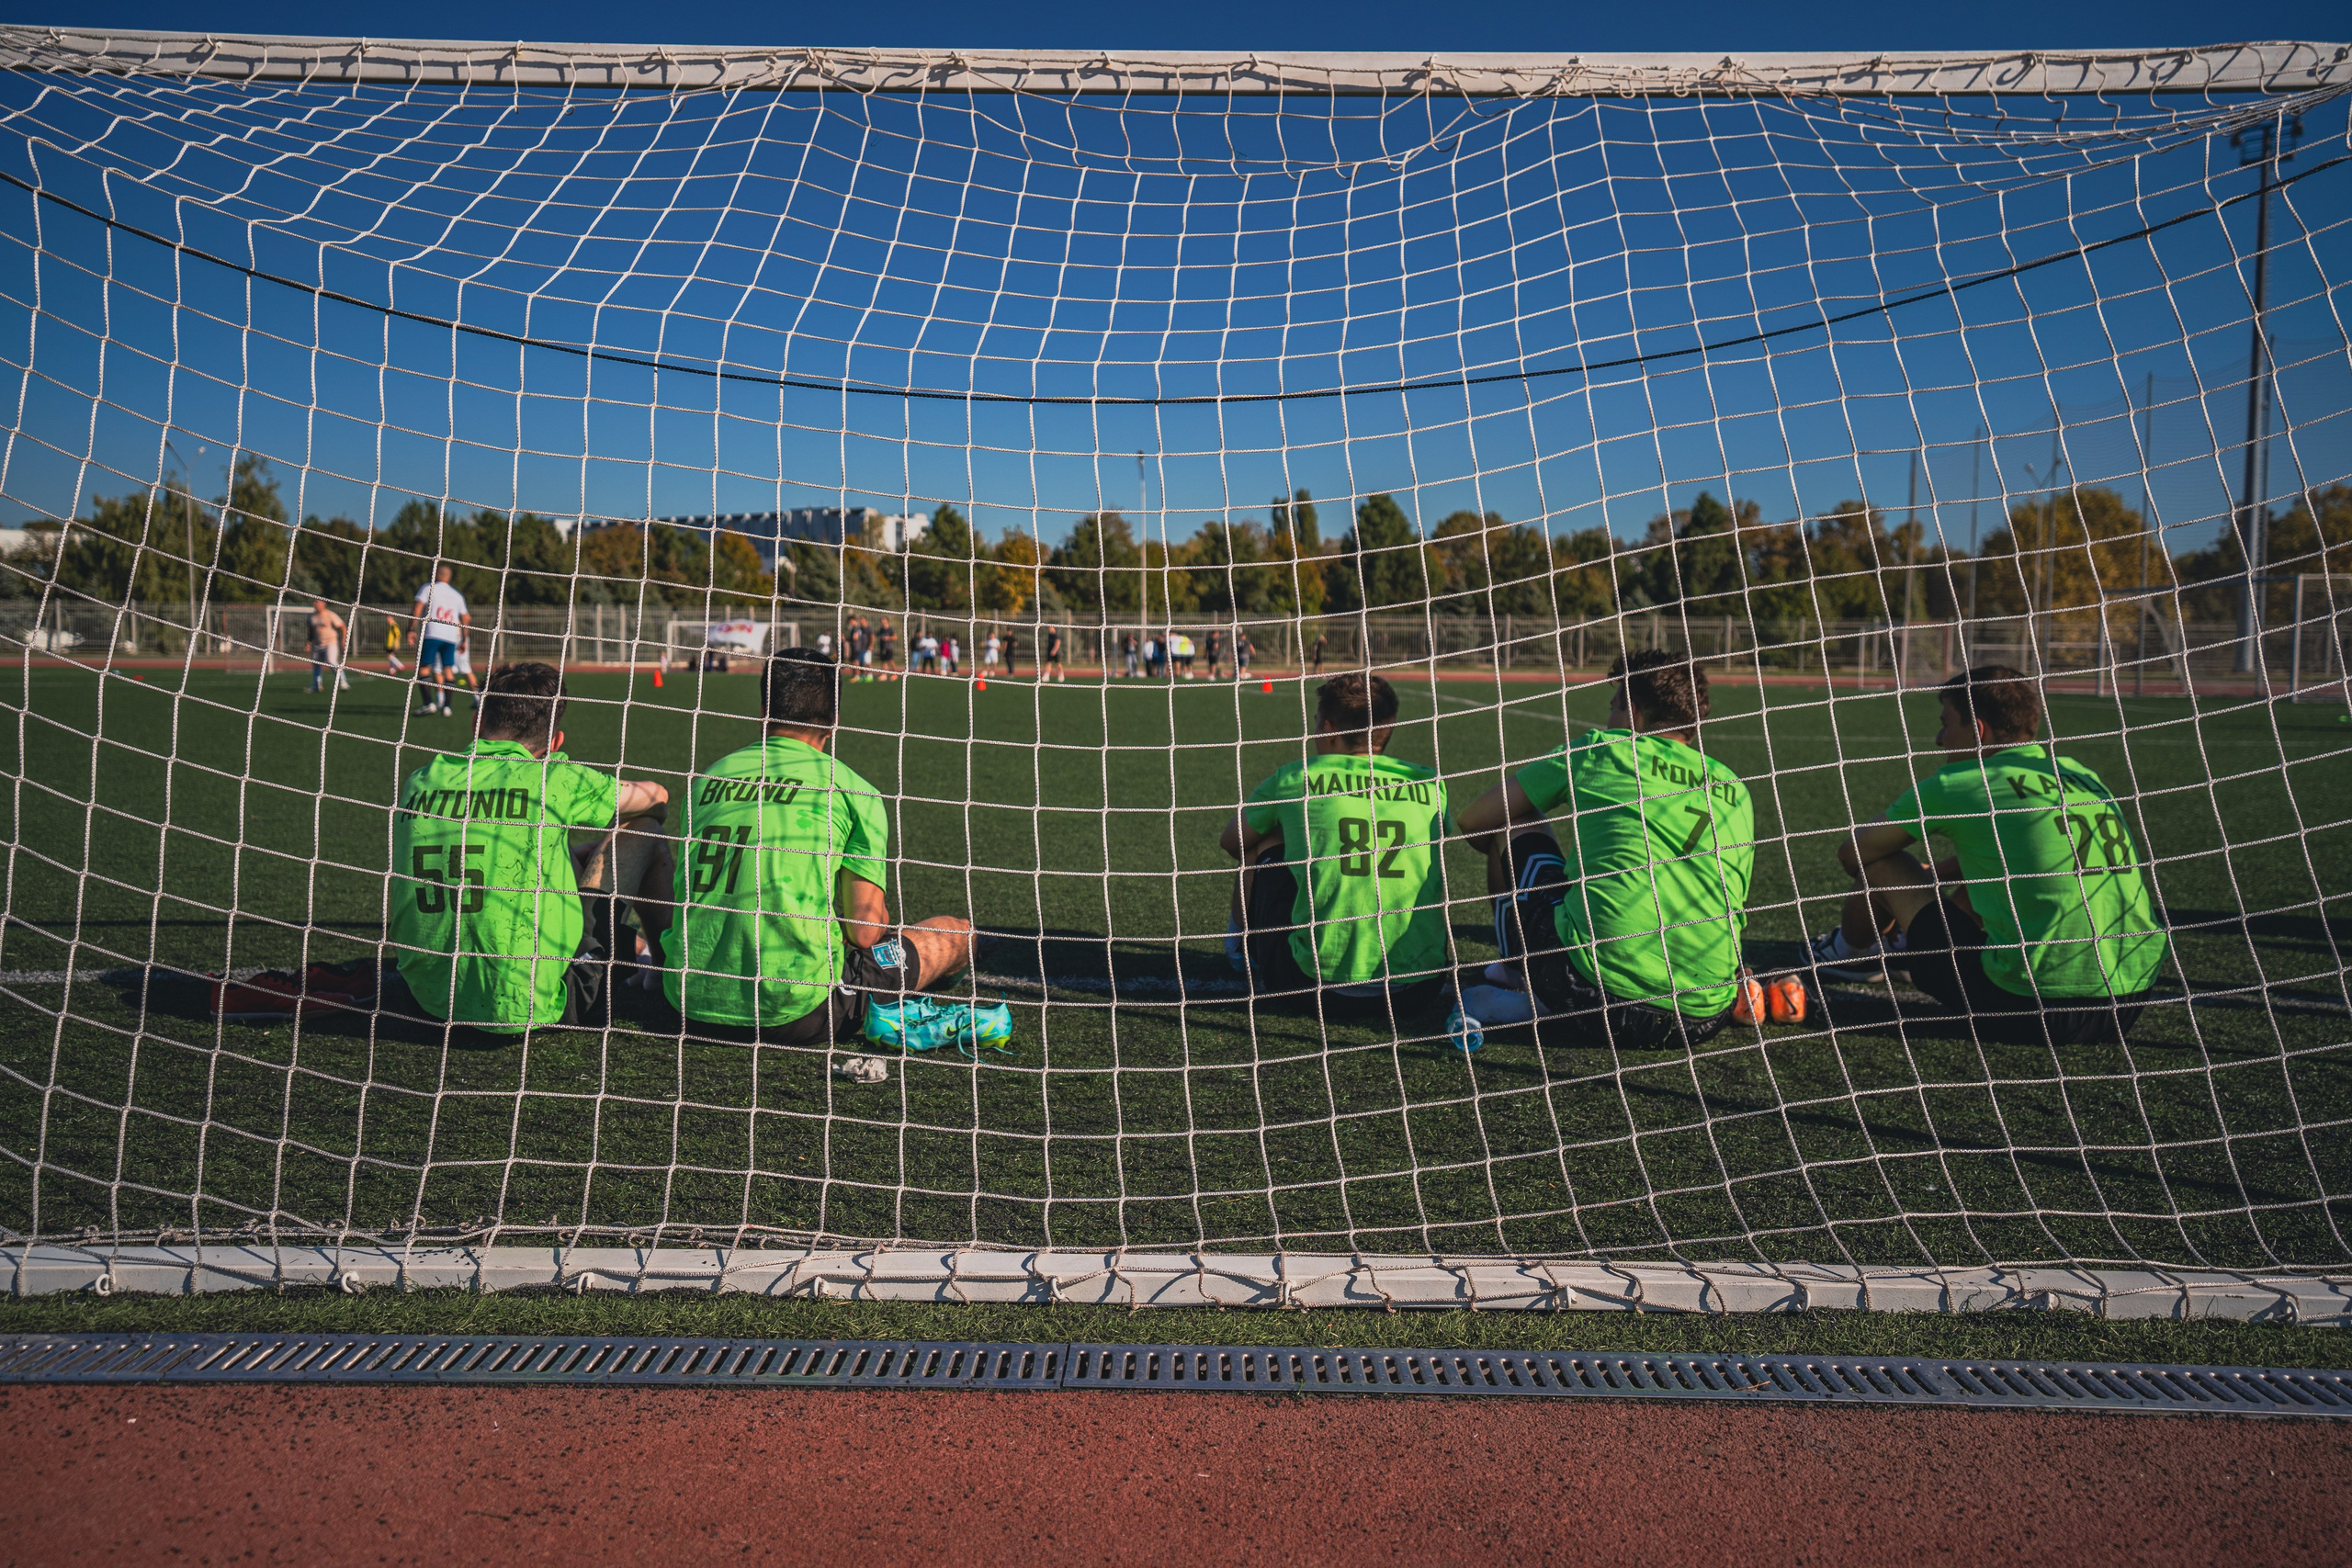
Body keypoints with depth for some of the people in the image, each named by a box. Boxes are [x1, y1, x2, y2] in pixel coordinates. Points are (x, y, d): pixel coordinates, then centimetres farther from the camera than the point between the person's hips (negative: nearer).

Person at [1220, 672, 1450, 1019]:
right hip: (1422, 990, 3)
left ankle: (1246, 952, 42)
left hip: (1326, 989, -2)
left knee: (1264, 845, 21)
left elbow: (1230, 843, 21)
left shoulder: (1295, 778, 1)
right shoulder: (1430, 783, 6)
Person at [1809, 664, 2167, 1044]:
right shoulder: (2083, 775, 14)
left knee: (1882, 865, 8)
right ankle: (1911, 945, 58)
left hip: (2031, 1009, -7)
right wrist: (1933, 876, 37)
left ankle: (1848, 952, 40)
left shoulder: (1955, 784, -5)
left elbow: (1852, 853, 8)